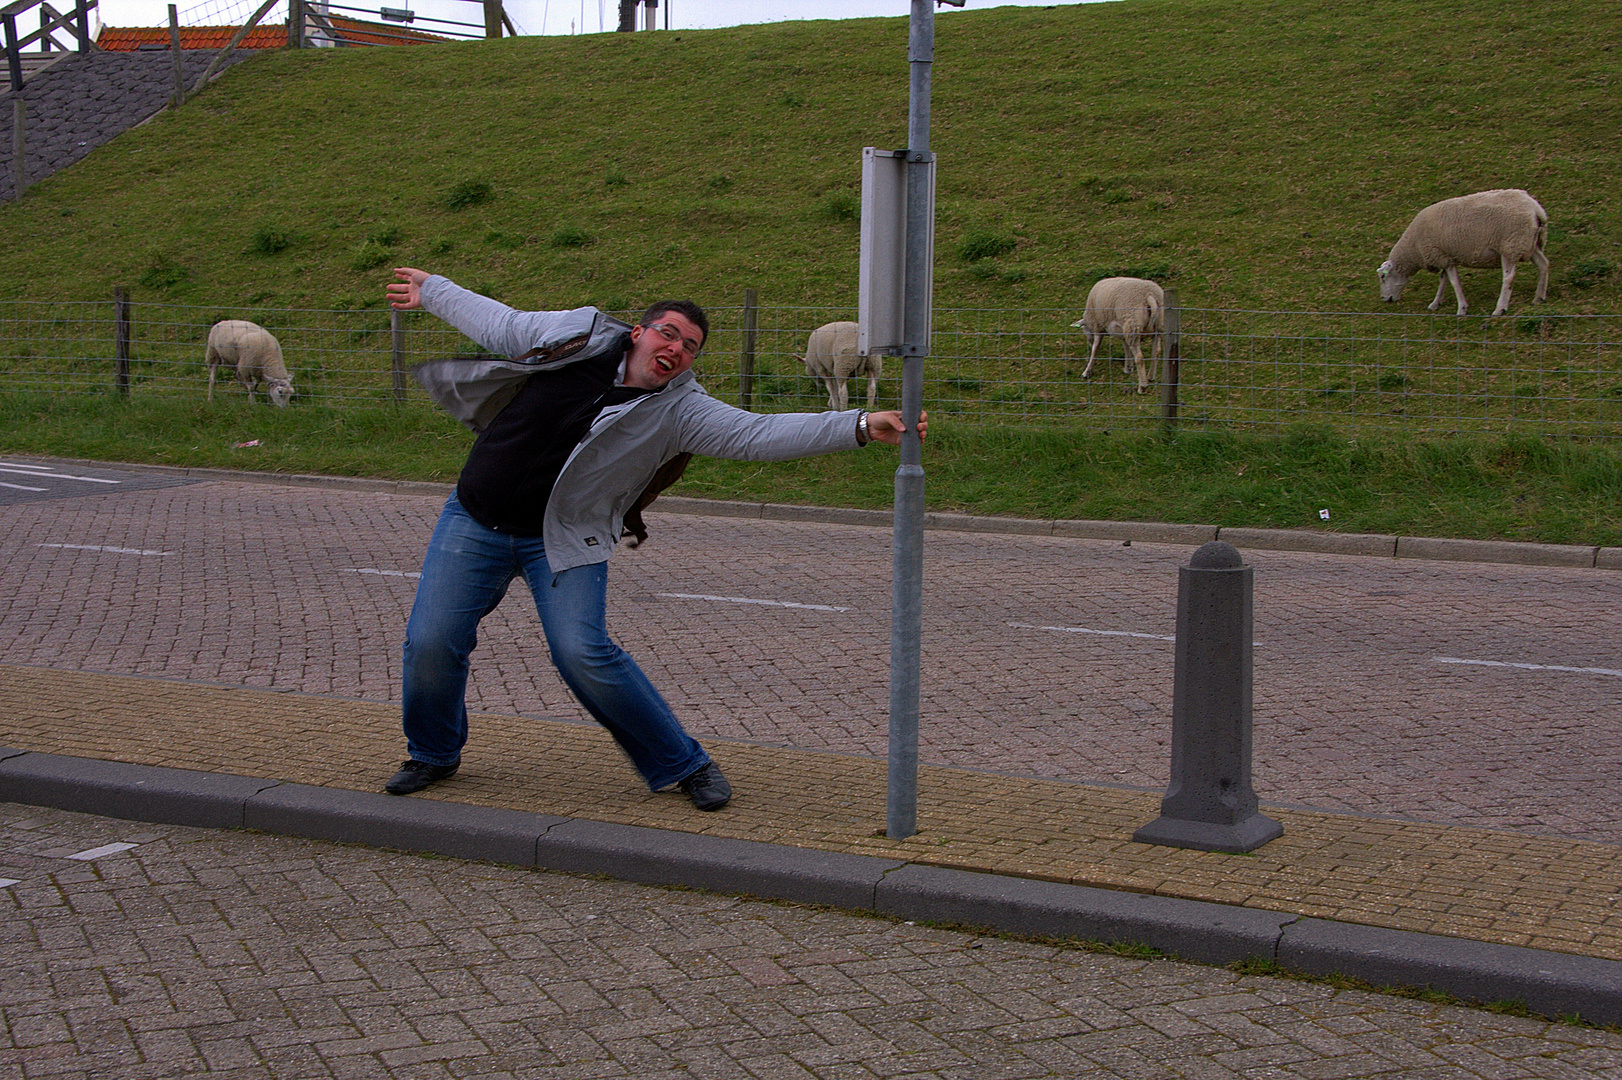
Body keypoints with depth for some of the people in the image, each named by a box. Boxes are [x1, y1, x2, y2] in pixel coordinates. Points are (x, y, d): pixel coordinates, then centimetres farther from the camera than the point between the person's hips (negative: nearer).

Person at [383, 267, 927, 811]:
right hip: (474, 522, 2)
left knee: (583, 654, -17)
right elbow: (499, 324, 14)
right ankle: (433, 754, 27)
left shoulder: (679, 409, -9)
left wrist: (861, 425, -29)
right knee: (431, 642, -4)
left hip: (564, 541, -2)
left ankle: (683, 764, 2)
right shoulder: (573, 334, -4)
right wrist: (432, 290, 28)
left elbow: (760, 434, -18)